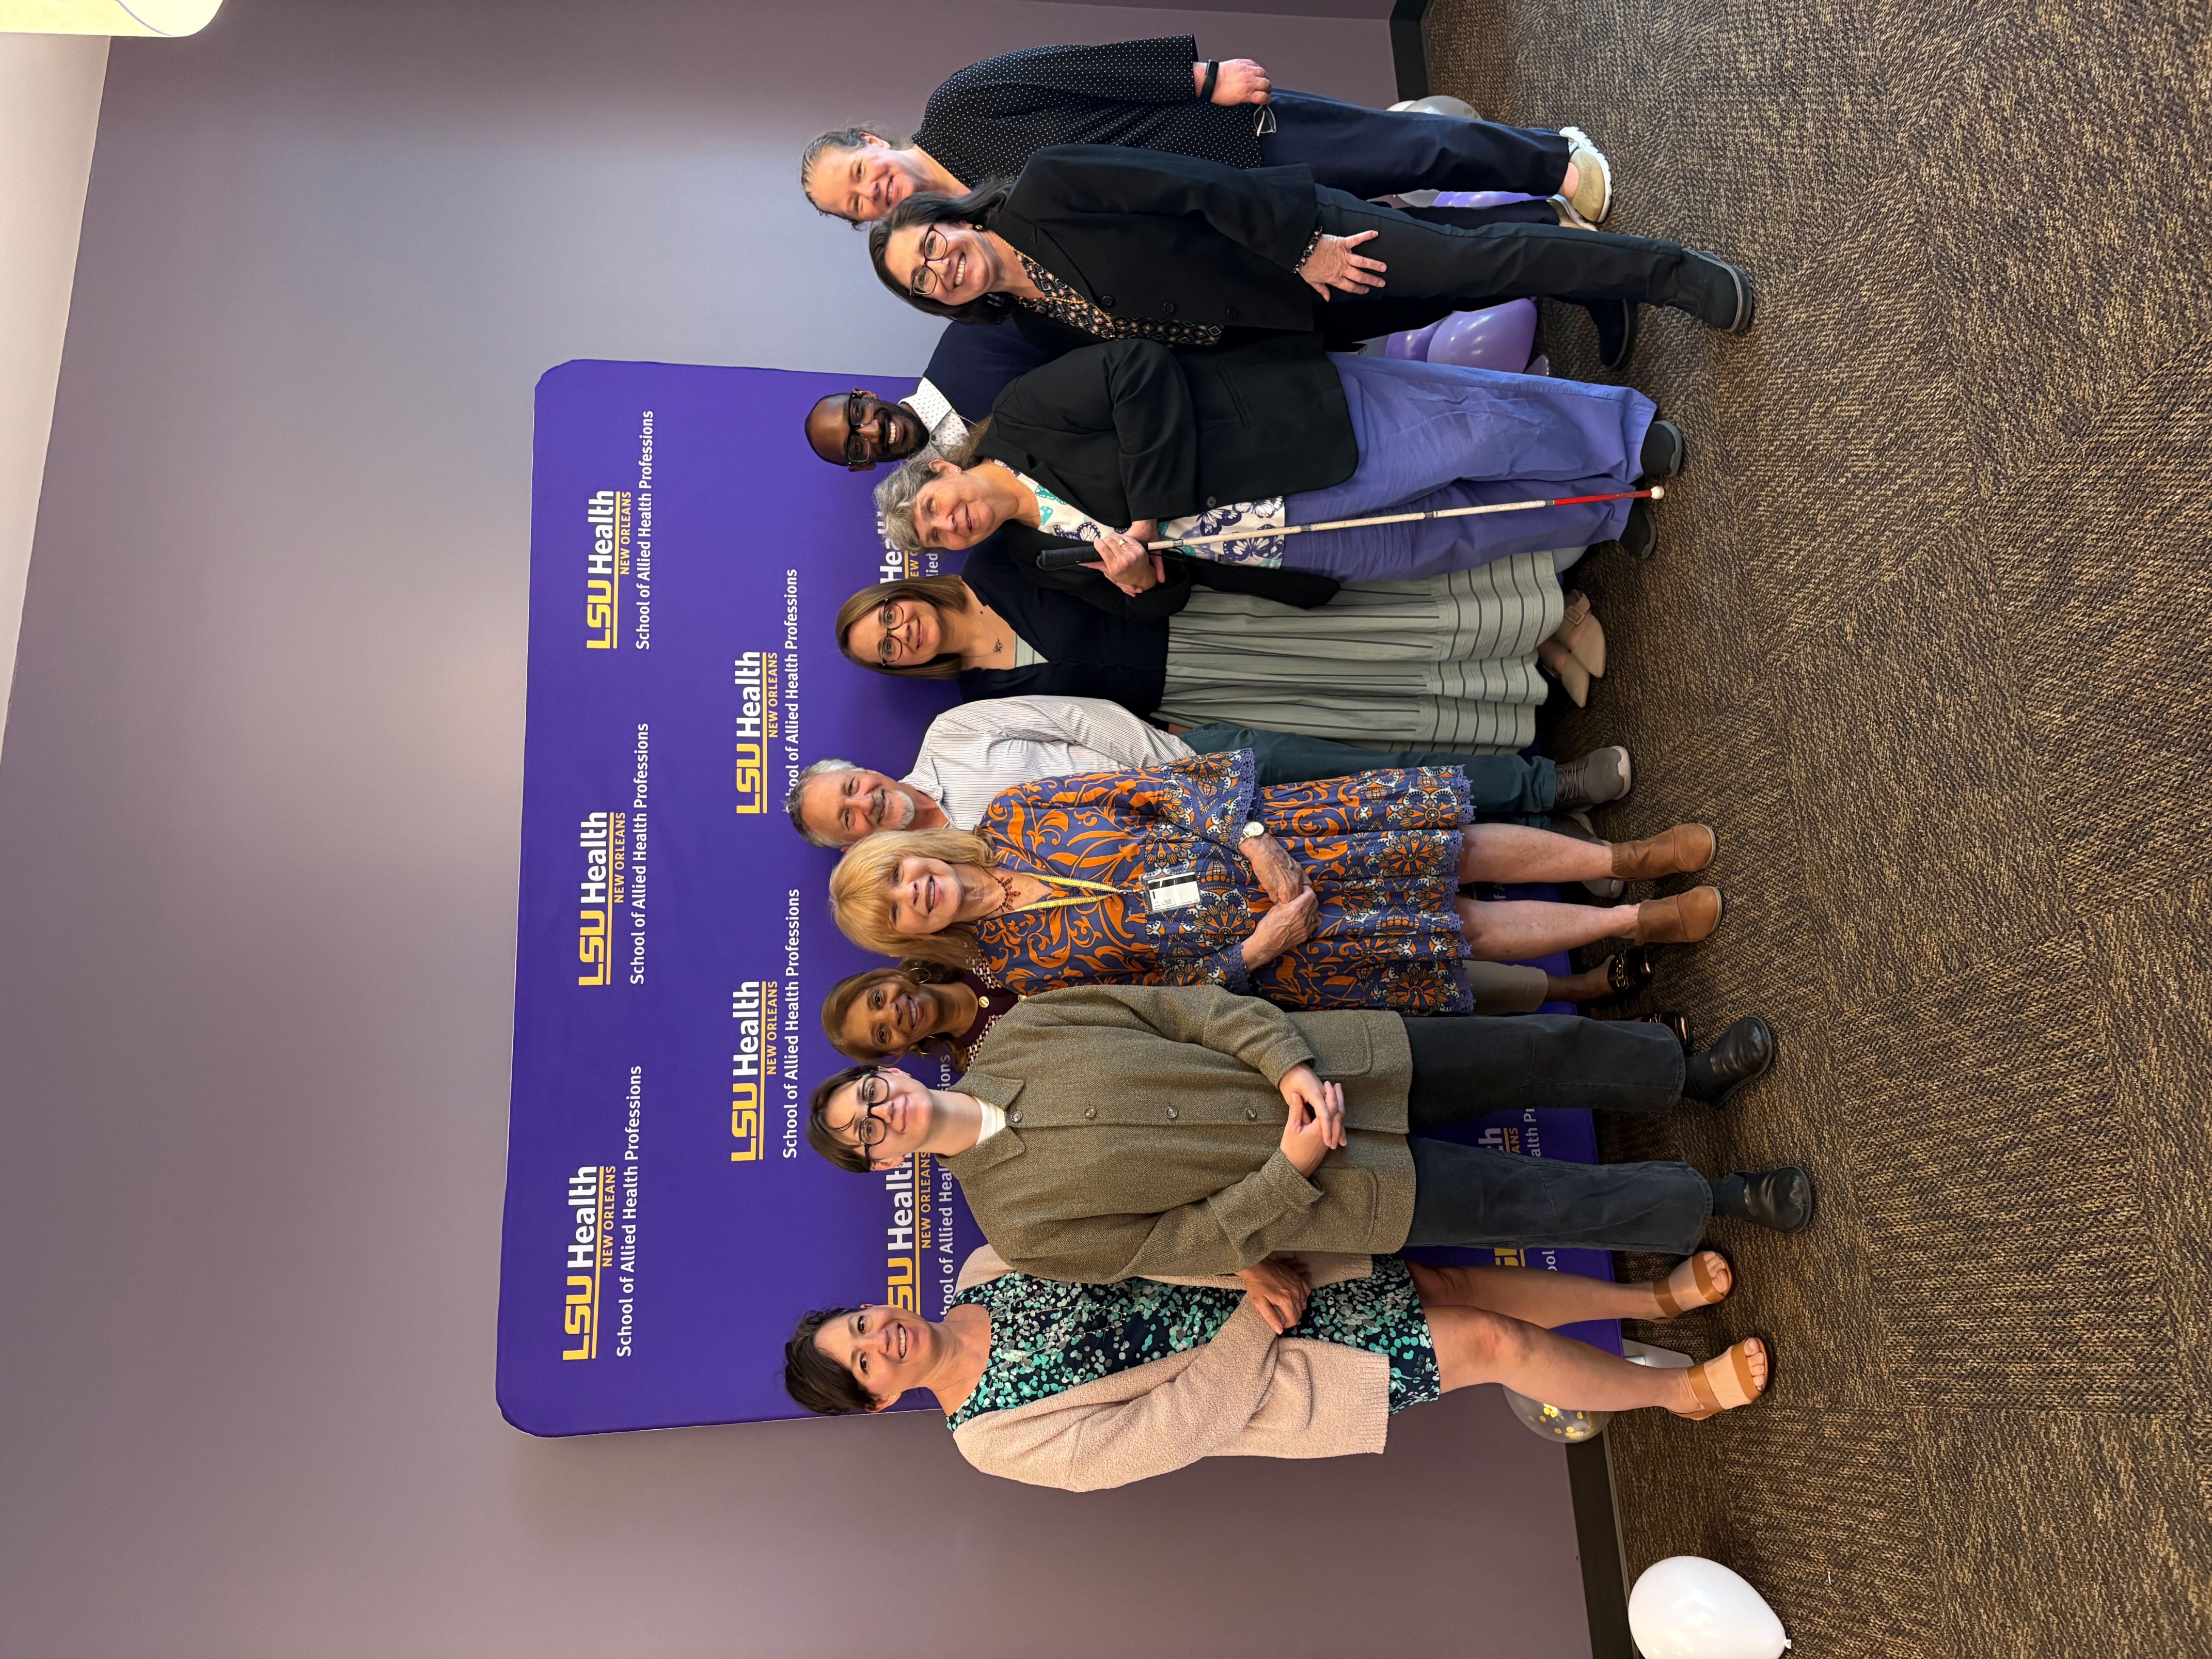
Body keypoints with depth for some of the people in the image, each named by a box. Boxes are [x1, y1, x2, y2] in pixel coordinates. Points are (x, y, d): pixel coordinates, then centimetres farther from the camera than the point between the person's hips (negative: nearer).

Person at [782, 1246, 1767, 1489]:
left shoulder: (986, 1271, 0)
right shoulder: (999, 1438, -14)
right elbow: (1180, 1428, -17)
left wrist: (1247, 1264, -15)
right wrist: (1257, 1320, -17)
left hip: (1248, 1282, 5)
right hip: (1248, 1386, -5)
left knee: (1458, 1288, 0)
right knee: (1493, 1344, -8)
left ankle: (1657, 1296, 22)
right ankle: (1682, 1393, 15)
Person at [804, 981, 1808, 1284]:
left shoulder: (1016, 1033, -3)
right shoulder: (1020, 1223, -10)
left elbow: (1185, 1006, -5)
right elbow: (1187, 1244, -9)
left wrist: (1289, 1064, -18)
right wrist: (1289, 1171, -19)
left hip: (1310, 1064, 3)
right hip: (1330, 1179, -3)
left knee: (1543, 1050, 4)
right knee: (1535, 1203, -2)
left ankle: (1694, 1076, 32)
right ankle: (1719, 1202, 23)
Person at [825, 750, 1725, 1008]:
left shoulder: (1012, 816, -5)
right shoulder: (1028, 971, -8)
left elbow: (1166, 786, -4)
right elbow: (1167, 994, -6)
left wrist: (1253, 839, -16)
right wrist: (1255, 950, -18)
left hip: (1260, 836, 2)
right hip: (1263, 943, -2)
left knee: (1451, 844, -3)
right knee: (1461, 928, -2)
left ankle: (1626, 859, 18)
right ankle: (1638, 920, 16)